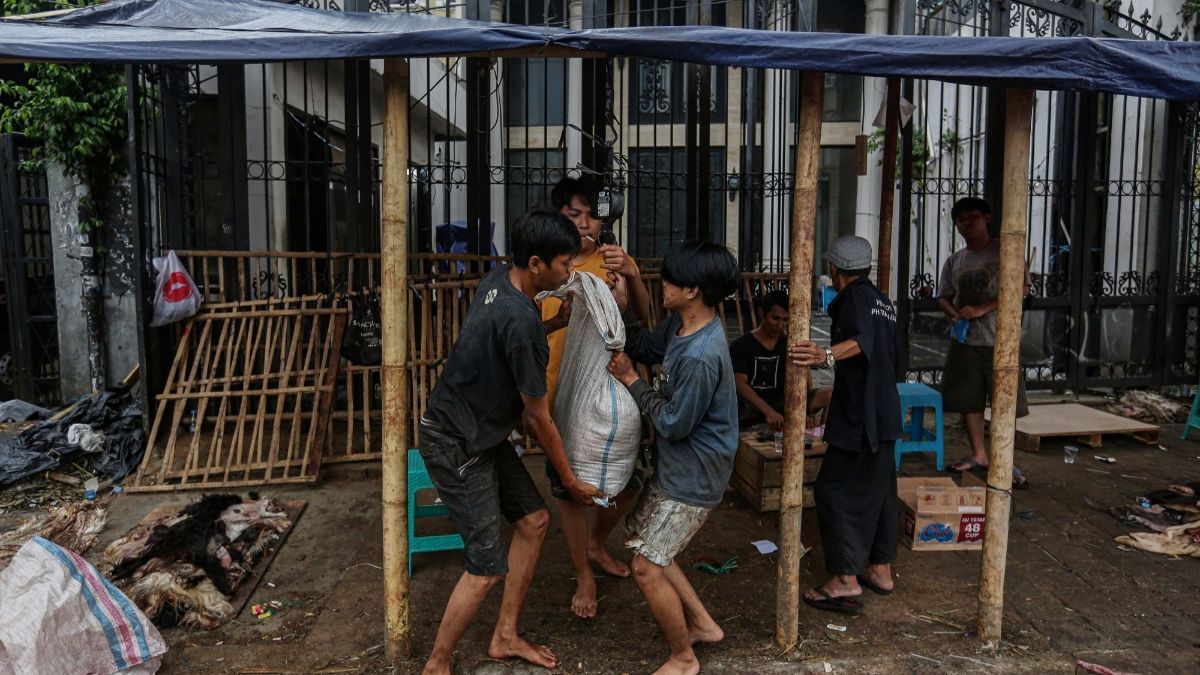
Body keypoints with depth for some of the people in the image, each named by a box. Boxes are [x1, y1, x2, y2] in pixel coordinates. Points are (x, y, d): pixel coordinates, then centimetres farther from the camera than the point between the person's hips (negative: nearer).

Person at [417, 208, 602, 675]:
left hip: (485, 433, 10)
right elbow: (539, 417, -18)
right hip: (456, 445, -10)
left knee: (534, 520, 14)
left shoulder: (499, 280, -3)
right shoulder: (521, 322, -29)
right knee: (488, 568, -4)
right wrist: (571, 481, -5)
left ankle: (505, 637, 29)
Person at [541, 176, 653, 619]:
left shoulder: (615, 262, -2)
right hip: (561, 397, -1)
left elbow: (644, 317, -16)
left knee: (629, 483, 8)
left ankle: (596, 544, 38)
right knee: (569, 491, 7)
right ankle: (584, 577, 28)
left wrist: (632, 276, -32)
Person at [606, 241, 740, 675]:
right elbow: (643, 349, 11)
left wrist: (629, 380, -13)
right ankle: (703, 624, 33)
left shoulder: (702, 356, -31)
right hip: (674, 465, 10)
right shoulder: (680, 323, -2)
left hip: (693, 477, -10)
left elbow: (673, 423, -23)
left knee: (646, 568, -1)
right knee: (639, 538, 21)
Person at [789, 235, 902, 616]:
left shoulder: (854, 297, -12)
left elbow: (862, 339, -33)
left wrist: (827, 355, -51)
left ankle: (846, 581, -6)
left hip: (858, 416, -10)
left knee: (833, 490, -5)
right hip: (886, 412, 10)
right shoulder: (883, 301, 16)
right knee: (878, 490, 16)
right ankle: (880, 570, 26)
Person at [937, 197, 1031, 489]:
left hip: (999, 340, -4)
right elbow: (944, 296, 18)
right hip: (965, 341, 4)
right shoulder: (954, 260, 13)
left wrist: (981, 309, -18)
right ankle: (978, 455, 22)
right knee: (968, 400, 7)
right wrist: (955, 314, -5)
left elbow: (1021, 288, -11)